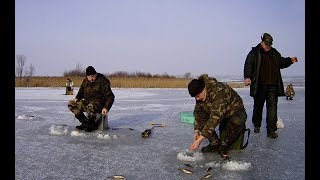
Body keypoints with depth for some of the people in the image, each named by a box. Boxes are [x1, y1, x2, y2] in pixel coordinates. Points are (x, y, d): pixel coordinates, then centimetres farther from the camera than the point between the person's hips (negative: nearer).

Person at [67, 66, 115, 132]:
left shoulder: (103, 81, -12)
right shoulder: (85, 81, 7)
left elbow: (110, 96, -14)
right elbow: (81, 92, 23)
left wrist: (106, 108, -27)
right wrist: (77, 98, 0)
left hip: (99, 103, -7)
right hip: (87, 102, 7)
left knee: (91, 107, -40)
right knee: (71, 104, -6)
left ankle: (92, 125, -11)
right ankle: (85, 122, 0)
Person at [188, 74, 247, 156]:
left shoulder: (219, 91, -37)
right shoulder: (200, 94, -13)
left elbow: (216, 117, -42)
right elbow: (198, 111, -3)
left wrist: (200, 139, -43)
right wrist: (196, 130, -19)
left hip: (235, 111, -6)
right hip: (217, 112, 7)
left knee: (236, 121, -40)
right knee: (198, 115, -16)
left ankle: (224, 144, -15)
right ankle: (215, 143, -8)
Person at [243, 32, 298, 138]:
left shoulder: (275, 53, 17)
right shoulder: (254, 53, 1)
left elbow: (282, 63, 29)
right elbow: (248, 65, -8)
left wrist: (290, 61, 10)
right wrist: (247, 77, -23)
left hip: (273, 85, 3)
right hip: (260, 85, -3)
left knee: (272, 106, -5)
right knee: (258, 106, 9)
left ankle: (271, 130, -3)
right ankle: (257, 125, 29)